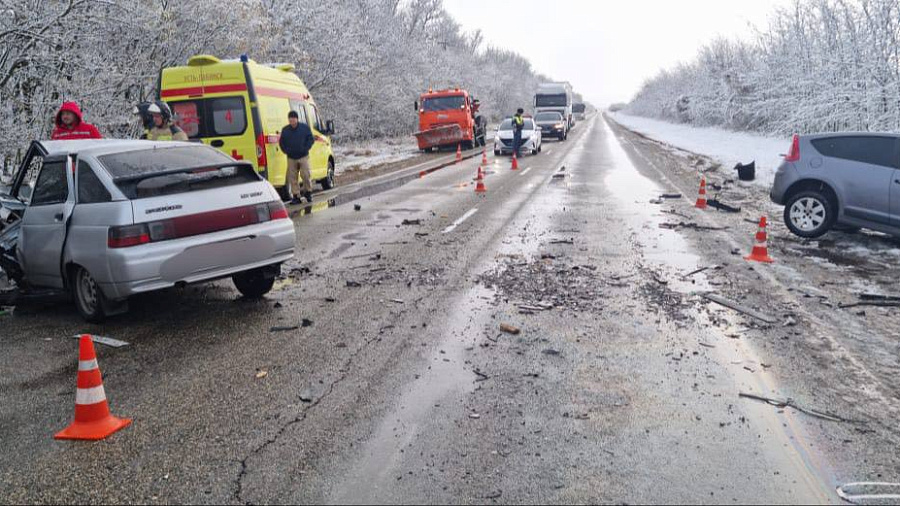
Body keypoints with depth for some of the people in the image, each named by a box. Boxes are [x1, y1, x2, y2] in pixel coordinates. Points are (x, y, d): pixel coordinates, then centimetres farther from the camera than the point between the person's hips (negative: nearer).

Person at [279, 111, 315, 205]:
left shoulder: (305, 128, 0)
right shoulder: (285, 130, 7)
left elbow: (311, 139, 2)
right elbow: (281, 142, 15)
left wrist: (305, 149, -10)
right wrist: (286, 151, -1)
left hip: (303, 157, -2)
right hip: (291, 158, 3)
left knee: (305, 175, -8)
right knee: (292, 177, 1)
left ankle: (308, 192, 14)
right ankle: (296, 196, 8)